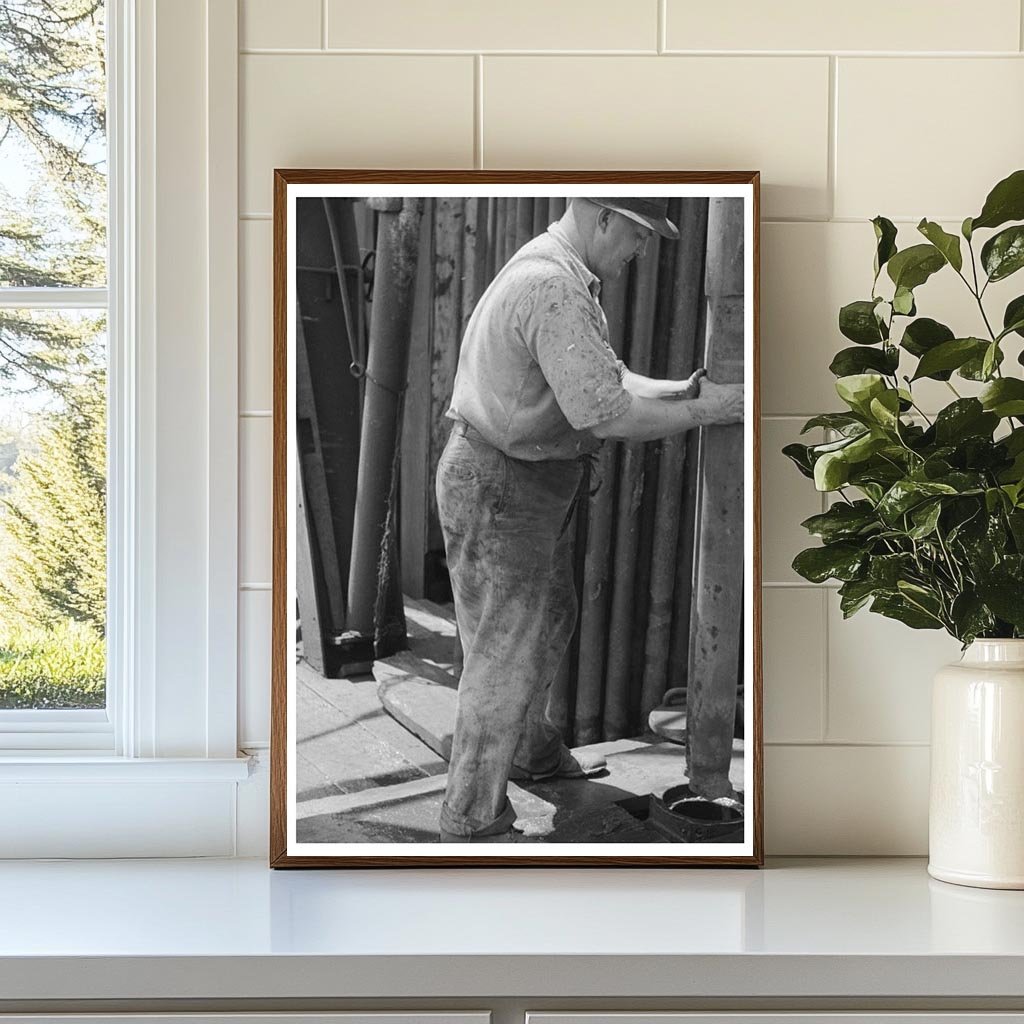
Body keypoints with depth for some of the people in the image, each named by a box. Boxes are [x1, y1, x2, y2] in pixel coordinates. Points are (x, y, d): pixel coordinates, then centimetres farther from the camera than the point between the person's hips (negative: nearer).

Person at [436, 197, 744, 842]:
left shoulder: (566, 279, 8)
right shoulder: (555, 290, -27)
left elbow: (606, 378, 11)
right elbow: (606, 413, -30)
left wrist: (684, 390, -4)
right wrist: (709, 410, -20)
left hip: (533, 484, 11)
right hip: (499, 493, -11)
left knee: (549, 621, 26)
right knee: (505, 656, -4)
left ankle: (533, 750, 47)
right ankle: (473, 824, 6)